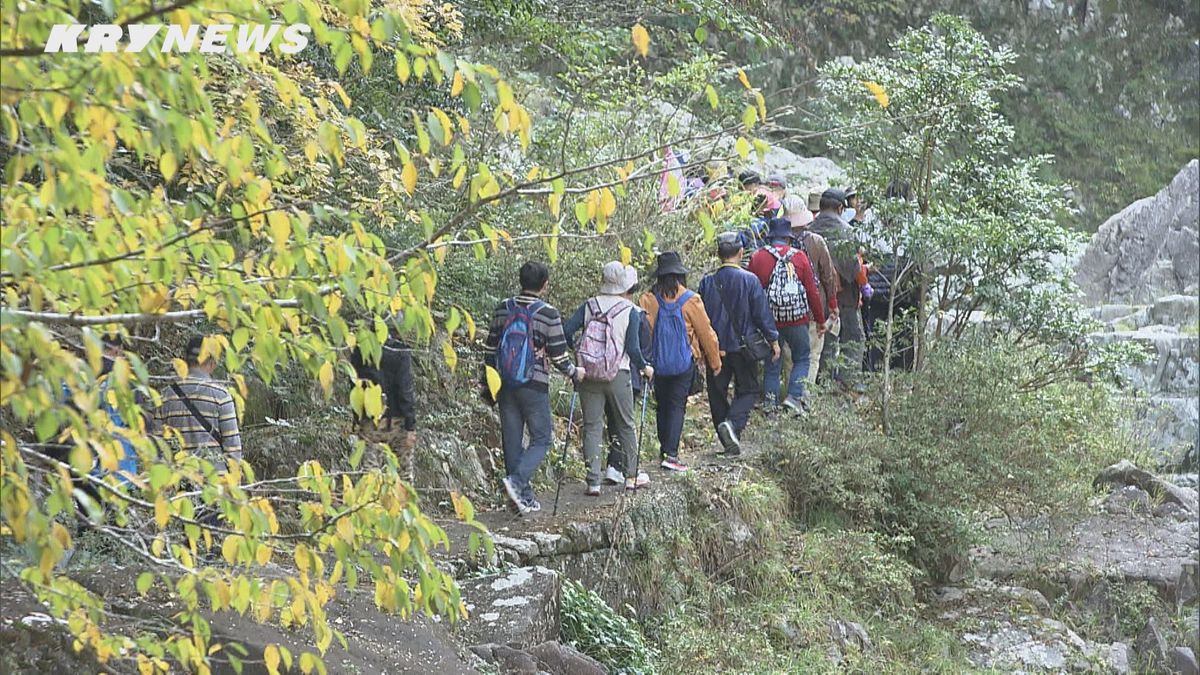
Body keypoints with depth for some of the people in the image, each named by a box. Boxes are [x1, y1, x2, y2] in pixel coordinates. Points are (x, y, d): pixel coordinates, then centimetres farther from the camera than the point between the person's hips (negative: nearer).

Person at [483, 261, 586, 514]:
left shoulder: (503, 309, 5)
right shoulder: (548, 314, -10)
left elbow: (490, 348, 10)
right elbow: (559, 355, -9)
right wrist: (574, 372, 10)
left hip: (504, 386, 5)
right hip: (534, 386, -5)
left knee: (512, 440, 9)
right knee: (542, 438, 5)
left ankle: (524, 497, 13)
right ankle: (517, 480, -16)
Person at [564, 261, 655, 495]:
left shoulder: (589, 306, 0)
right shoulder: (630, 311, -6)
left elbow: (566, 331, -8)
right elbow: (633, 348, -11)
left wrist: (576, 349, 11)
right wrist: (644, 368, 6)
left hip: (589, 375, 1)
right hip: (618, 375, -1)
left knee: (592, 426, 5)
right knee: (626, 425, 14)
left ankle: (593, 481, 1)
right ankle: (631, 476, 21)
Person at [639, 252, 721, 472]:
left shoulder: (648, 299, -6)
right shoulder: (690, 300, -9)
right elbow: (706, 333, -2)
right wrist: (715, 361, 10)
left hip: (657, 362, 2)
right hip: (683, 362, -2)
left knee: (662, 404, 17)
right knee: (677, 405, -1)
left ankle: (665, 448, 27)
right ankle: (671, 453, -11)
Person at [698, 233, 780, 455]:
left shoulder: (707, 282, -2)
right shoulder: (750, 280, -10)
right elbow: (762, 314, -6)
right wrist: (773, 340, 6)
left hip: (715, 347, 2)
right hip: (742, 346, -2)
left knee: (717, 394, 11)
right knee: (748, 389, 10)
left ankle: (729, 443, 14)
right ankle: (732, 422, -17)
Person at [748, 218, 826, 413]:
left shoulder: (757, 257, -1)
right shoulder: (800, 257, -4)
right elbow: (812, 292, -1)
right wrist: (820, 320, 8)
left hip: (768, 321, 2)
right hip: (797, 319, -2)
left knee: (772, 364, 13)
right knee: (802, 359, 13)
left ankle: (770, 404, 11)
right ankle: (794, 396, -3)